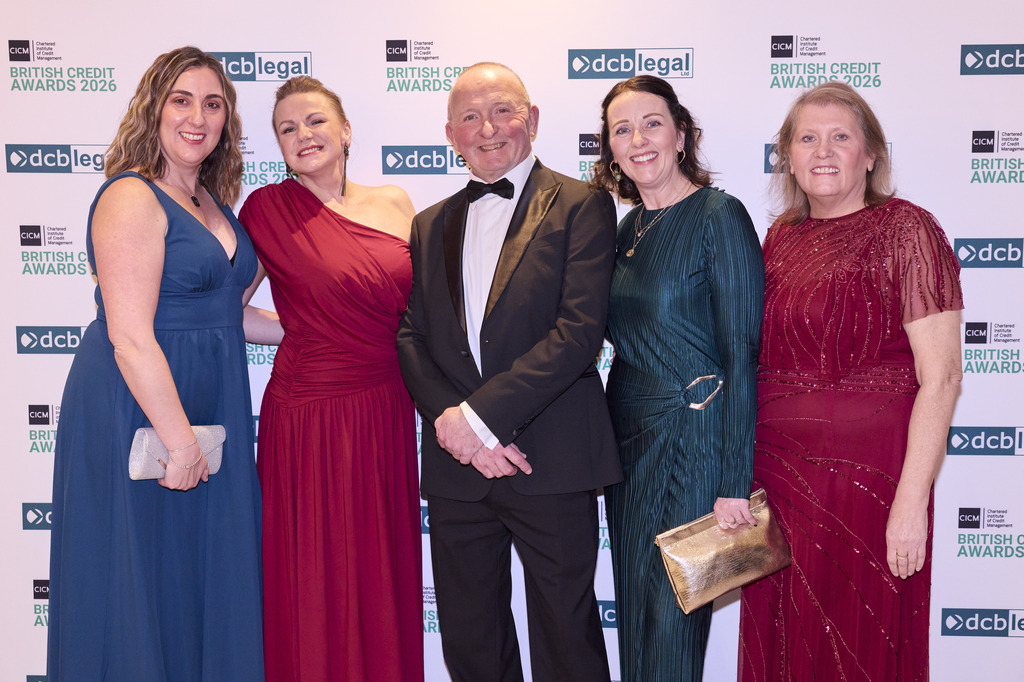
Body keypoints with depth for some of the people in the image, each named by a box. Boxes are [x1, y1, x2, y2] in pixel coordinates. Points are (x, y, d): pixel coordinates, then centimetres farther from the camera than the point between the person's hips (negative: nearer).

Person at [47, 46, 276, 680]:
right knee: (143, 583, 5)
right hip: (138, 413, -8)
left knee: (213, 585, 15)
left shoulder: (215, 205, 12)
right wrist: (180, 439, -20)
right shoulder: (132, 198, -13)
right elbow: (129, 335, -20)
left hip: (211, 411, 8)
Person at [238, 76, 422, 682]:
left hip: (387, 412, 4)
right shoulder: (267, 209, -3)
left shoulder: (394, 203, 7)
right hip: (309, 411, -3)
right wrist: (302, 332, -4)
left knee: (384, 576, 13)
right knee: (315, 583, 6)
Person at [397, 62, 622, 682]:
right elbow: (411, 339, 8)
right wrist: (449, 421, -10)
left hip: (552, 466, -4)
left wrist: (480, 415, -17)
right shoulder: (431, 225, 15)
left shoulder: (581, 206, -1)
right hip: (455, 468, 5)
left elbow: (580, 330, -13)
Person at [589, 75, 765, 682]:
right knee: (634, 613, 14)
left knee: (674, 618, 3)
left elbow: (742, 354, -14)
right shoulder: (629, 227, 10)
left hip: (693, 438, -6)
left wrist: (734, 483, -16)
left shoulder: (719, 216, -11)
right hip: (628, 437, 7)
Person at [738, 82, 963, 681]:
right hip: (776, 470, 5)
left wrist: (912, 501, -18)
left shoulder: (904, 229, -8)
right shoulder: (782, 237, 9)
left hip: (867, 473, -5)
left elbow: (941, 378, -12)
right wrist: (742, 479, 9)